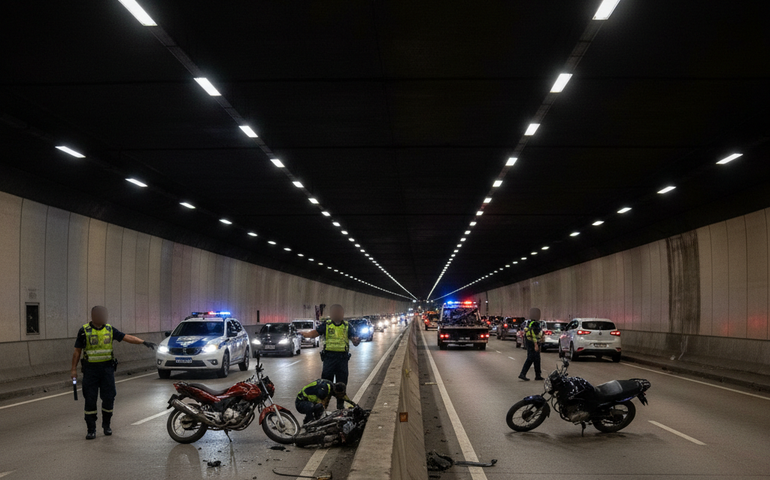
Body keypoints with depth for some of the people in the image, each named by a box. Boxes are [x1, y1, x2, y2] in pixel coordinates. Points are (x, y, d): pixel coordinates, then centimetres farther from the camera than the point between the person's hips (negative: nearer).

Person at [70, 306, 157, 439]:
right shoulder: (84, 331, -3)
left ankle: (106, 424, 23)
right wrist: (74, 369, 0)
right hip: (90, 369, -2)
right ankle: (91, 430, 6)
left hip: (107, 368, 2)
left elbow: (127, 337, 0)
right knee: (90, 400, -1)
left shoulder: (109, 329, 4)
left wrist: (144, 342, -11)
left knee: (108, 398, 4)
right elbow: (77, 351, 2)